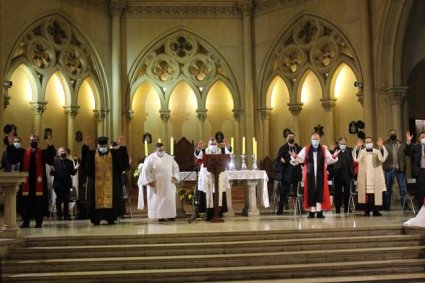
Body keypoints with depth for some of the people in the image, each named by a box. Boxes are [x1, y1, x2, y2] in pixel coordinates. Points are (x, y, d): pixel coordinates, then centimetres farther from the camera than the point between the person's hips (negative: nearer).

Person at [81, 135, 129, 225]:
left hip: (110, 183, 0)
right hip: (96, 183, 0)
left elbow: (123, 161, -6)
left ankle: (111, 218, 6)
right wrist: (85, 146, -23)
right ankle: (96, 219, 3)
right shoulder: (92, 154, 6)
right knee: (97, 200, -1)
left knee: (110, 200, 1)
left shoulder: (114, 153, 6)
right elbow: (85, 161, -11)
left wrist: (123, 147, -19)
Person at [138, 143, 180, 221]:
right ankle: (159, 216, 5)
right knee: (158, 200, -1)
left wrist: (175, 177, 0)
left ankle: (170, 215, 10)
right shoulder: (150, 158, -4)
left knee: (170, 199, 3)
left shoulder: (169, 157, 7)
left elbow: (176, 167, 14)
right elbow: (145, 171, -6)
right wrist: (150, 181, -12)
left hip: (168, 184, 4)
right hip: (156, 184, -3)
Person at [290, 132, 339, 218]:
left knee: (320, 191, -2)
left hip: (320, 174, 0)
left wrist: (334, 156, -19)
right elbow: (300, 159, 0)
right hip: (310, 174, 0)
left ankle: (319, 211, -1)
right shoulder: (306, 149, 5)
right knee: (311, 192, 0)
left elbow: (329, 160, 1)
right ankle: (312, 211, 5)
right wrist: (295, 157, -19)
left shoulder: (324, 149, 7)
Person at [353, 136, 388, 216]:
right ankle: (367, 210, 7)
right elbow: (356, 159, -13)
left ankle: (375, 210, 5)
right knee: (366, 193, -1)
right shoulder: (361, 152, 6)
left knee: (375, 193, -2)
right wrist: (357, 147, -24)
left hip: (375, 176, 1)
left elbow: (382, 159, -10)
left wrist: (381, 147, -22)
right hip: (364, 176, -1)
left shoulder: (377, 151, 9)